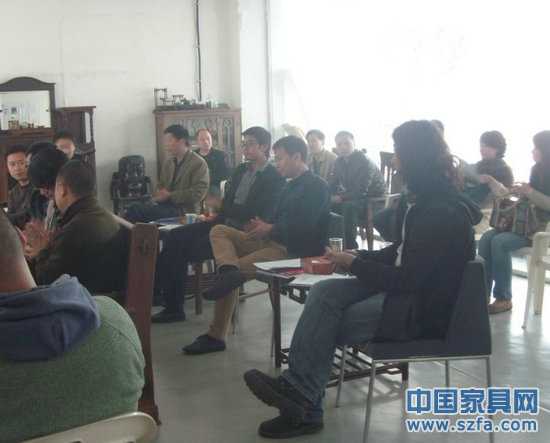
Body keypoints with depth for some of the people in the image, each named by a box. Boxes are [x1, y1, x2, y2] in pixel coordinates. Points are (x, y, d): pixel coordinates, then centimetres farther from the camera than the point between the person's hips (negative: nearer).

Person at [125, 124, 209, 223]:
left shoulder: (199, 164, -5)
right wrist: (160, 194, 1)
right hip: (166, 204, 7)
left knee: (136, 210, -24)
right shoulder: (168, 162, 17)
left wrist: (170, 195, -14)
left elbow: (197, 194, -14)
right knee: (135, 208, -21)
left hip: (184, 210, -7)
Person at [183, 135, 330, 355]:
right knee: (219, 231, -4)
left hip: (295, 252, -10)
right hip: (274, 241, 10)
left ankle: (216, 335, -17)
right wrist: (264, 225, -1)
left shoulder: (317, 186, -7)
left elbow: (304, 227, -20)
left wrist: (270, 229, -9)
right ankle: (229, 271, -32)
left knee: (240, 268, -23)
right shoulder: (291, 186, 23)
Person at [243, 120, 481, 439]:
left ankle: (304, 408, 9)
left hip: (424, 309, -9)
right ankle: (300, 401, -10)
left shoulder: (445, 212, -24)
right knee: (324, 293, -7)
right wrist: (358, 257, 1)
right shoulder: (430, 198, 7)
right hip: (410, 285, 9)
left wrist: (353, 264, -13)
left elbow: (408, 278, -24)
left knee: (327, 322, -10)